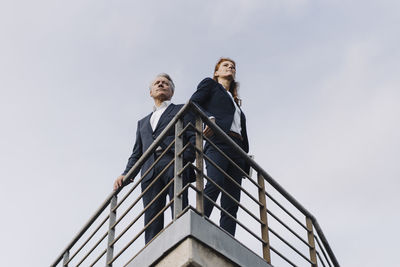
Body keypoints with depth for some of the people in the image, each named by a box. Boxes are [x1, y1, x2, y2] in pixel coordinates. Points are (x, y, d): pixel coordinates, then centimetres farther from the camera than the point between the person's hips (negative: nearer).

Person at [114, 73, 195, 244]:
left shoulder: (182, 110, 22)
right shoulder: (143, 122, 35)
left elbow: (194, 136, 7)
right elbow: (137, 153, 27)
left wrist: (186, 158, -12)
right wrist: (126, 175, 8)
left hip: (175, 165, -4)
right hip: (150, 170, 4)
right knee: (152, 221, -10)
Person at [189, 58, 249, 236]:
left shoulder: (235, 101, 36)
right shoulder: (210, 84, 21)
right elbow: (193, 103, 1)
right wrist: (209, 118, -18)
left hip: (237, 150, 6)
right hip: (218, 143, -6)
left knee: (231, 203, -8)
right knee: (215, 184, -31)